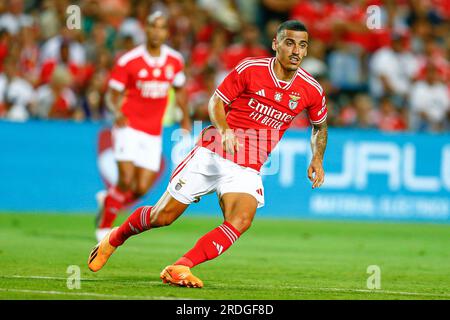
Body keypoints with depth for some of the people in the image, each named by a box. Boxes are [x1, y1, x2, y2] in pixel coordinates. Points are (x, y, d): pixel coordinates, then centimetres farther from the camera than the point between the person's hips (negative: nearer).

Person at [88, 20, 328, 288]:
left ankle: (179, 269, -27)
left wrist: (317, 160, 2)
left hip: (248, 169, 2)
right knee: (162, 216, 1)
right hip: (213, 153, -2)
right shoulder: (250, 69, -9)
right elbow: (216, 101, -1)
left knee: (241, 221, -27)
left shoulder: (311, 90, -1)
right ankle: (115, 238, 31)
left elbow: (320, 126, 18)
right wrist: (225, 130, -20)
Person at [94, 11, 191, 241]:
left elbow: (179, 90, 20)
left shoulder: (175, 61, 2)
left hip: (153, 133, 4)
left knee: (142, 189, -2)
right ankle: (104, 227, 2)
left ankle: (108, 203, 30)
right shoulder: (128, 61, -10)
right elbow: (113, 93, -5)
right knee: (126, 181, -18)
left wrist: (185, 118, 18)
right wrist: (117, 112, -24)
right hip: (128, 127, -4)